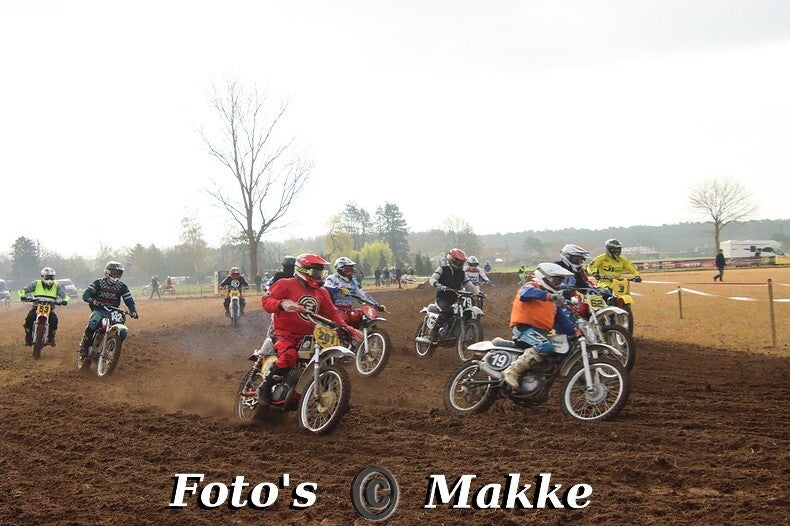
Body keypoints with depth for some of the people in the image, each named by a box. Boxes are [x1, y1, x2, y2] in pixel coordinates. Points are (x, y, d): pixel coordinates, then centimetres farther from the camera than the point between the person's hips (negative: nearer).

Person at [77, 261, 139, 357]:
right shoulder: (99, 283, -3)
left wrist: (133, 311, -19)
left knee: (123, 333, -18)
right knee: (93, 322, -37)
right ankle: (84, 345, -22)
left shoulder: (122, 287, 3)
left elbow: (129, 300, 0)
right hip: (99, 310, -3)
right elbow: (86, 293, -12)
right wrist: (91, 299, -35)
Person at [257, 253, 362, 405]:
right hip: (285, 334, -7)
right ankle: (264, 388, -17)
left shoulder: (322, 292, 18)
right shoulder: (286, 284, -2)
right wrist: (282, 304, -32)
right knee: (288, 357, -35)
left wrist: (349, 329, 3)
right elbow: (266, 300, -10)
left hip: (308, 336, 7)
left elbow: (333, 314, 18)